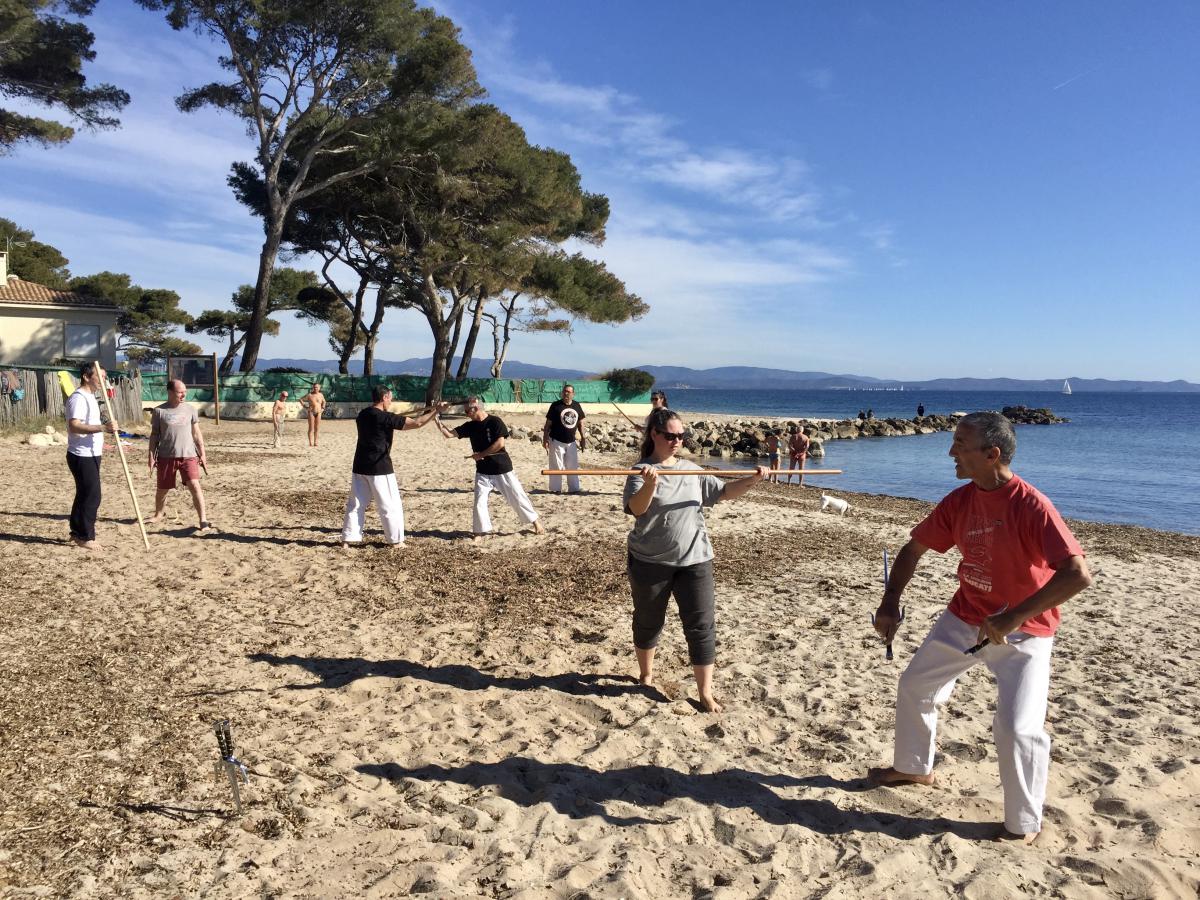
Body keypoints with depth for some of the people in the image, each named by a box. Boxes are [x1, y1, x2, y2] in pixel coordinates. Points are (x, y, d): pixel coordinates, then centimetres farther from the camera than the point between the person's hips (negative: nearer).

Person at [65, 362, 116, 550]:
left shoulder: (90, 397, 15)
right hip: (82, 456, -10)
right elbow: (74, 426, -29)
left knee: (84, 494, 16)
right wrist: (103, 427, -38)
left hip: (90, 454, 10)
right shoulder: (78, 398, -17)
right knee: (91, 496, -6)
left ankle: (77, 532, 25)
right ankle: (85, 537, 3)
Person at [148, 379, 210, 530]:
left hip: (188, 455, 0)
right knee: (162, 489, 12)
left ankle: (203, 520, -14)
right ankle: (159, 513, 38)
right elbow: (154, 435, 5)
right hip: (166, 456, 0)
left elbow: (196, 433, 9)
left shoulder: (190, 409, 6)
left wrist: (202, 454, 6)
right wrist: (151, 455, 0)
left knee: (194, 485, -15)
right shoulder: (159, 411, 1)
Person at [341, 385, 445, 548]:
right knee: (391, 505, 6)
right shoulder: (385, 418, -15)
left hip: (360, 467, 7)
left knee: (356, 504, 13)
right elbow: (417, 423, -16)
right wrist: (436, 411, -8)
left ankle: (347, 539, 12)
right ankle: (396, 541, 12)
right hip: (379, 468, -7)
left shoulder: (362, 415, 8)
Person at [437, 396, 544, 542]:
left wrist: (480, 455, -16)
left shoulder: (495, 421, -14)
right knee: (479, 501, -1)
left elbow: (500, 443, -21)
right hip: (482, 471, 4)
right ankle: (480, 531, 11)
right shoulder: (470, 426, 2)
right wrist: (440, 425, -21)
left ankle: (535, 521, 20)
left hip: (502, 468, -4)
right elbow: (450, 434, -3)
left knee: (517, 497, 4)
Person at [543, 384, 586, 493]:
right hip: (557, 441, -4)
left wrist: (583, 438, 9)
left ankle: (574, 488, 18)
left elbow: (580, 423, 13)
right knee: (556, 466, -2)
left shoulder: (577, 406, 5)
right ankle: (555, 488, 7)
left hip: (571, 442, 4)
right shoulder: (555, 405, -7)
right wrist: (545, 438, -10)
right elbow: (548, 423, -6)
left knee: (572, 466, 10)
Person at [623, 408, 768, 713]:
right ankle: (646, 675, 39)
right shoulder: (641, 471, -9)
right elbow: (636, 509, -24)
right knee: (648, 621, 15)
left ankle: (706, 693, 11)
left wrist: (751, 480, -9)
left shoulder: (692, 470, 6)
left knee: (702, 625, 1)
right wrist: (649, 485, -45)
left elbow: (724, 492, 9)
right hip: (650, 562, -3)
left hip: (694, 560, 3)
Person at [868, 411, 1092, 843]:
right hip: (965, 618, 7)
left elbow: (1077, 574, -33)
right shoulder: (958, 501, -7)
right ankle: (913, 767, 41)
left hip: (1023, 630, -7)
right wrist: (890, 604, -6)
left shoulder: (1030, 505, -27)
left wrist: (1013, 618, -35)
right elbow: (914, 549, 4)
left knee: (1017, 728, -14)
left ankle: (1024, 824, 12)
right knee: (914, 685, 17)